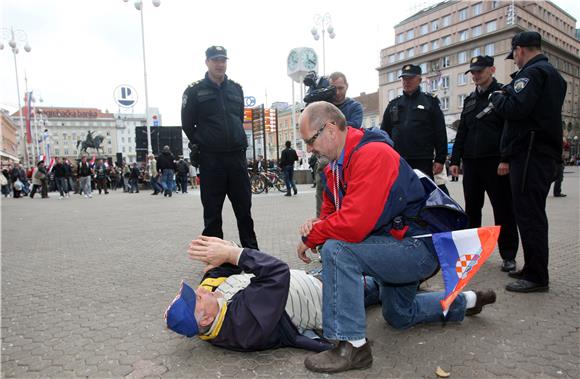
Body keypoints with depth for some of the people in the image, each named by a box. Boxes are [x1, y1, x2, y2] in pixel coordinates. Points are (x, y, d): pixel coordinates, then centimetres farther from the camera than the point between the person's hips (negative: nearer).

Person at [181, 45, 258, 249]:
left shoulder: (236, 89, 13)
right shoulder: (195, 91, 0)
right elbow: (187, 125, 2)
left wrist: (237, 142, 13)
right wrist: (201, 146, 3)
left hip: (237, 157, 4)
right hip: (210, 160, -3)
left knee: (244, 207, 9)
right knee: (212, 212, 4)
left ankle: (252, 251, 21)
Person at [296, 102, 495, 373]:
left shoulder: (372, 154, -27)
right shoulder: (336, 165, 4)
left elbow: (355, 223, -37)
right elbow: (331, 211, 9)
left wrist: (310, 238, -22)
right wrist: (315, 226, -14)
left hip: (419, 247, -10)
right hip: (398, 248, 10)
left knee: (337, 249, -31)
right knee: (399, 316, 29)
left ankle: (352, 346, -19)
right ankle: (467, 301, 45)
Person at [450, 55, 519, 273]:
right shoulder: (470, 100, 18)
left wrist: (505, 160, -18)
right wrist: (455, 160, 9)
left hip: (496, 163, -6)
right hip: (471, 163, 6)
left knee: (503, 210, 1)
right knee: (471, 209, 10)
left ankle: (508, 256, 11)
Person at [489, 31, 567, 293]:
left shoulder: (532, 73, -10)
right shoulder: (553, 74, 22)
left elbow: (515, 108, -23)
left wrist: (496, 97, -3)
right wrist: (508, 93, 17)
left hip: (529, 154, -10)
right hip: (546, 153, 10)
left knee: (529, 215, -7)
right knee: (533, 214, 15)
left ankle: (537, 277, -1)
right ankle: (533, 269, 24)